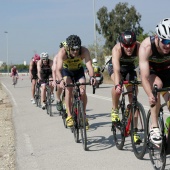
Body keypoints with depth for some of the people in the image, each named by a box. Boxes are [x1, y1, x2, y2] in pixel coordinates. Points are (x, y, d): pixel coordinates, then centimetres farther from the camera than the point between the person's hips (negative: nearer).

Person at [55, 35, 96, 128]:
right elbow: (58, 69, -43)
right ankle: (69, 116, -18)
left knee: (83, 92, -14)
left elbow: (89, 66, -42)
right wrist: (61, 80, -62)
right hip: (66, 71, -1)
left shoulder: (84, 51, -33)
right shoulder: (62, 52, -35)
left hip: (79, 71, 1)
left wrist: (91, 77, -62)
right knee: (68, 90, -24)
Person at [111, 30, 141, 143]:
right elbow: (116, 69, -47)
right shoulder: (117, 49, -36)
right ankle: (114, 110, -8)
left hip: (130, 67, 2)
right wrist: (117, 85, -62)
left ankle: (134, 130, -2)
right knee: (118, 88, -34)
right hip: (116, 67, -2)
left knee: (133, 96, -8)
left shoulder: (139, 47, -32)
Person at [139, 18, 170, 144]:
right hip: (151, 70, -3)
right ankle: (154, 127, -29)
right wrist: (150, 95, -57)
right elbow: (144, 77, -41)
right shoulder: (147, 46, -36)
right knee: (157, 84, -34)